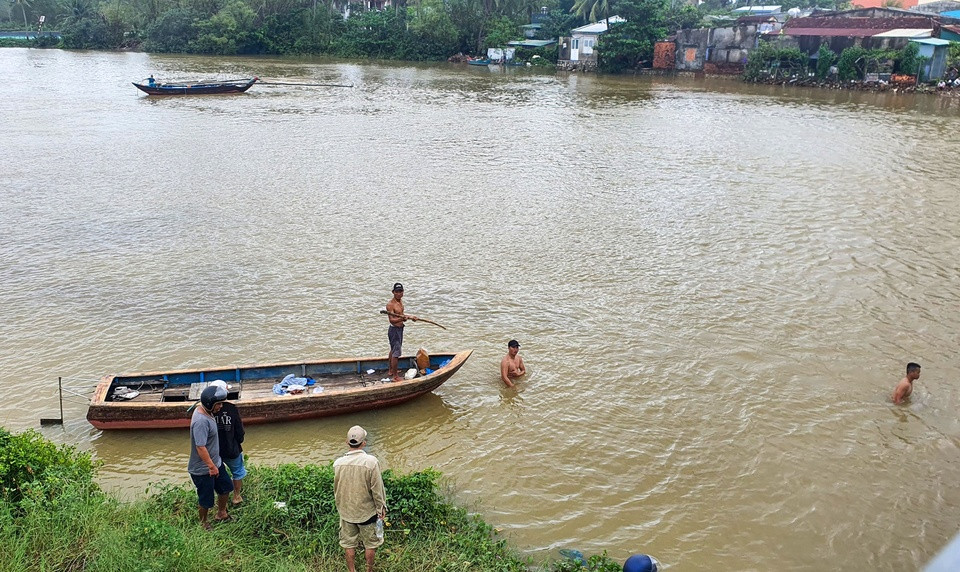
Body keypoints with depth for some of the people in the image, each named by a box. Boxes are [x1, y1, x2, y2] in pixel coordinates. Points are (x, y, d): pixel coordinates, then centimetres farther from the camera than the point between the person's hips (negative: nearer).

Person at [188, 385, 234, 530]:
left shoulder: (205, 412, -2)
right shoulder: (201, 421, -33)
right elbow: (200, 447, -32)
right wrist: (212, 466, -23)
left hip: (215, 462, 9)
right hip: (203, 469, -9)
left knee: (225, 487, 23)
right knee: (206, 499, 12)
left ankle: (221, 514, 45)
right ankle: (203, 524, 36)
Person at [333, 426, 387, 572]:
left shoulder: (338, 463, -12)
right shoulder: (371, 462, -22)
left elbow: (336, 489, 2)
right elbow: (377, 488, -15)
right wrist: (381, 508, -1)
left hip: (346, 511, 3)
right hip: (367, 511, -2)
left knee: (349, 544, 18)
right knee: (370, 544, 17)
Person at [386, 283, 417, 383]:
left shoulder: (400, 301, 7)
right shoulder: (390, 304, -22)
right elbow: (392, 320, -30)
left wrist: (409, 317, 14)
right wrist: (402, 318, -44)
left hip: (400, 329, 10)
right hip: (394, 330, -10)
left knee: (393, 351, 22)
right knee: (396, 353, -7)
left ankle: (391, 371, 36)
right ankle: (395, 376, -1)